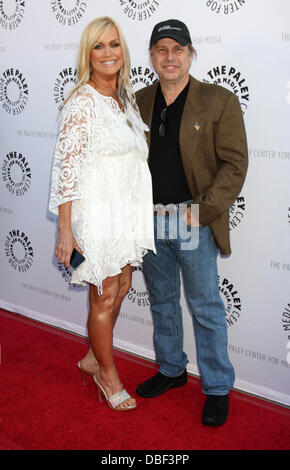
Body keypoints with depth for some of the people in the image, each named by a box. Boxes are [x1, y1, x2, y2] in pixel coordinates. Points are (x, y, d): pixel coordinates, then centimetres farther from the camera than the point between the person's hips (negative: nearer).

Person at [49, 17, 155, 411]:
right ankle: (108, 374, 28)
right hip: (98, 213, -8)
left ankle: (93, 358, 39)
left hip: (127, 212, 8)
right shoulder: (83, 102, -16)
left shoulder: (126, 96, 9)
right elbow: (66, 167, -18)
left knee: (121, 288, 18)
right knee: (104, 297, 6)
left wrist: (141, 212, 18)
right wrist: (65, 229, -19)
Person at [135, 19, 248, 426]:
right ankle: (171, 370, 37)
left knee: (206, 307, 4)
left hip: (194, 222, -4)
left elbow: (235, 164, -9)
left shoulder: (220, 101, -5)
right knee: (161, 301, 17)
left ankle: (217, 388, 21)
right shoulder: (139, 102, 7)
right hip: (150, 222, 5)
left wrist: (203, 210, -17)